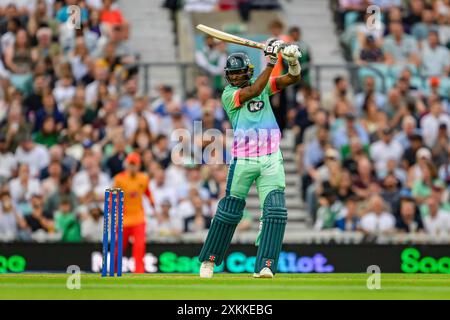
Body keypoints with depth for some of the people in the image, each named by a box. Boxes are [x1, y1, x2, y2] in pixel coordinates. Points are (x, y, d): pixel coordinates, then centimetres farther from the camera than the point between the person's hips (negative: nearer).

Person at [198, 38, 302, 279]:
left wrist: (293, 61, -21)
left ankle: (264, 266, -14)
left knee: (275, 211, -12)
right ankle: (208, 260, 20)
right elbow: (253, 92, -20)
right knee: (229, 211, 4)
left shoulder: (265, 86, 10)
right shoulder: (228, 95, -2)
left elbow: (293, 78, 0)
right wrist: (270, 64, -24)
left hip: (271, 159, 3)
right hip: (243, 160, -3)